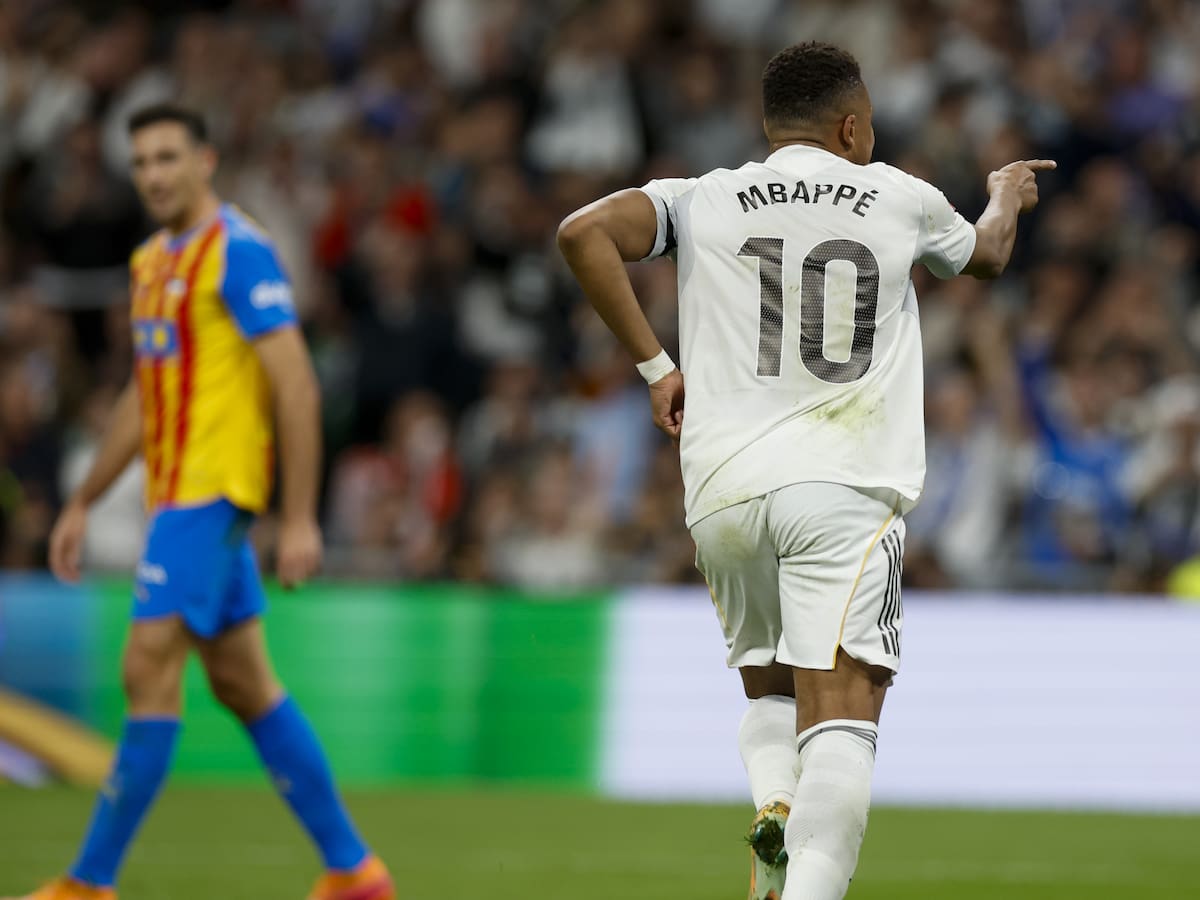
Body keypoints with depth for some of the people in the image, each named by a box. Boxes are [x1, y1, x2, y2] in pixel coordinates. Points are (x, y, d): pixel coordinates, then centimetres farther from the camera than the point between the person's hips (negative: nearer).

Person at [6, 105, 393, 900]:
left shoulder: (239, 252, -12)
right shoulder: (152, 260, 16)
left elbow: (296, 386, -16)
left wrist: (301, 518, -20)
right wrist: (84, 503, 25)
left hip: (212, 491, -10)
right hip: (177, 491, 10)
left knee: (150, 673, -11)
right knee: (245, 685, 10)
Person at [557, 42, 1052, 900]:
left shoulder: (701, 201, 10)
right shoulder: (903, 200, 11)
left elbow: (584, 232, -6)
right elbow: (987, 253, 33)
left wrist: (656, 364, 2)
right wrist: (1008, 194, 56)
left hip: (724, 491, 3)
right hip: (846, 489, -3)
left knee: (769, 691, 23)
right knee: (842, 717, -13)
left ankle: (774, 806, -5)